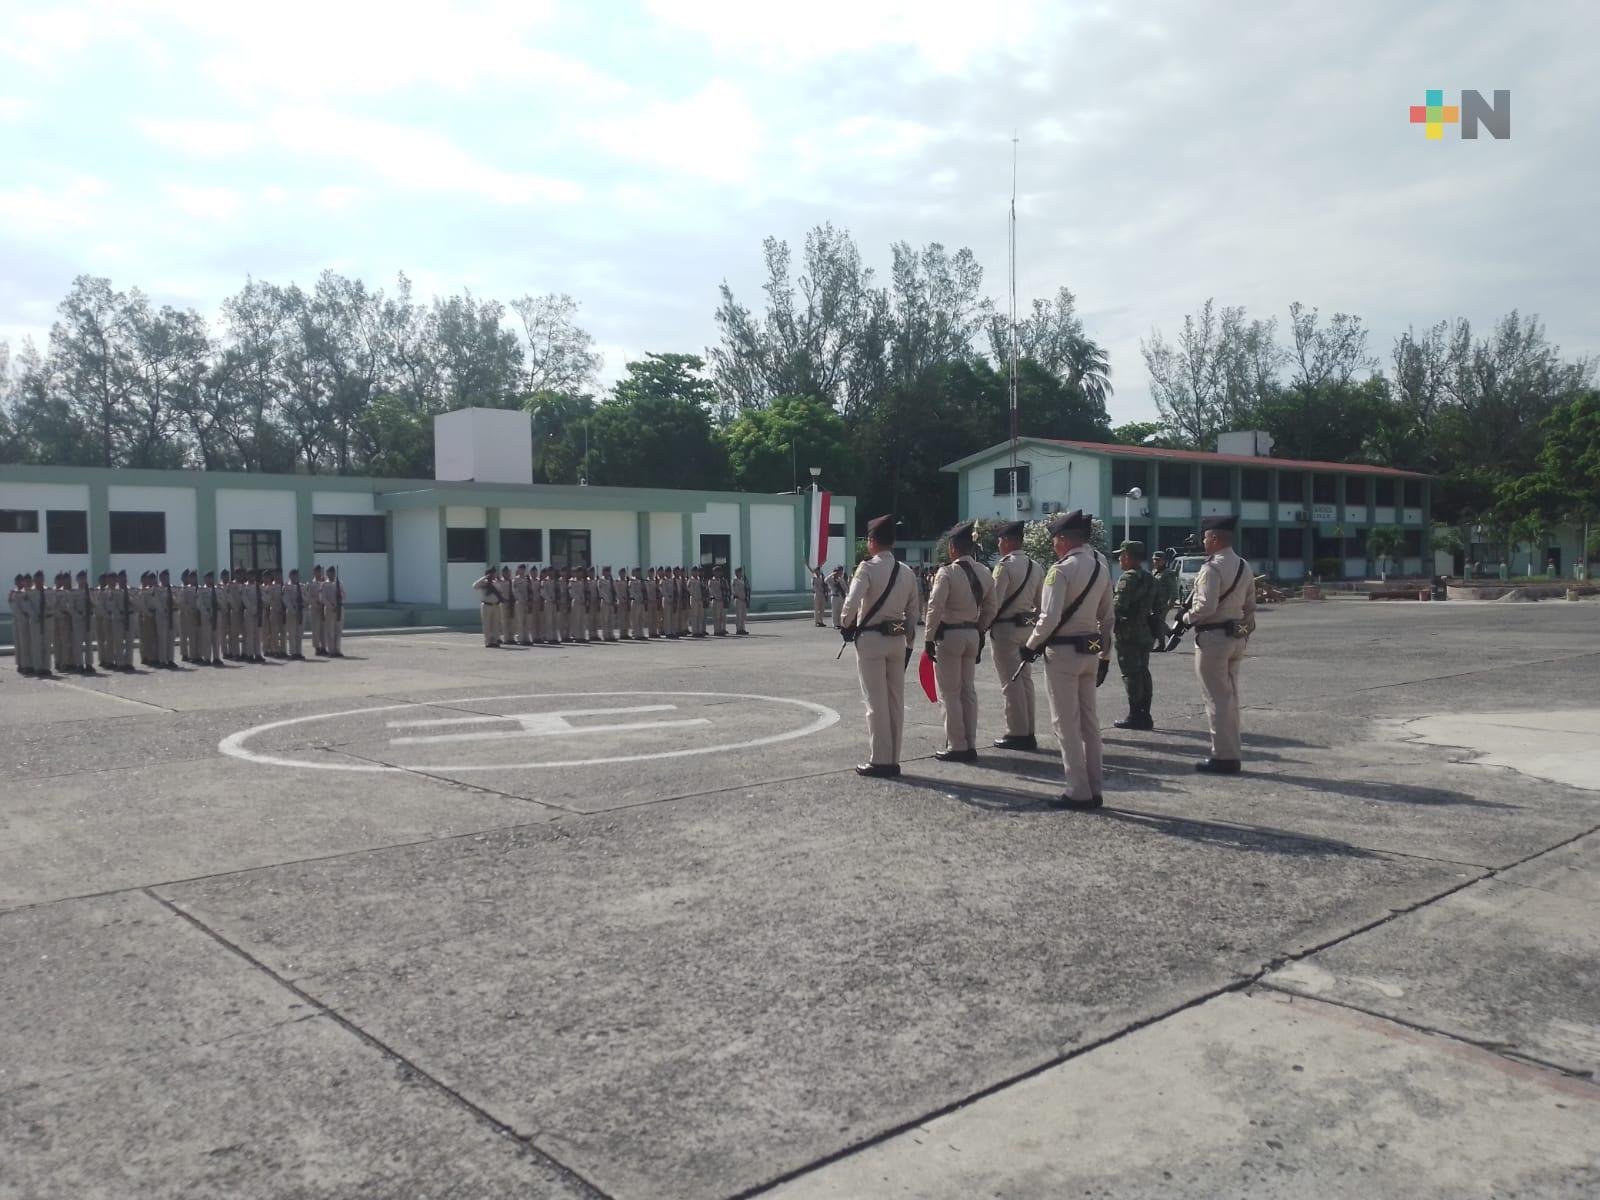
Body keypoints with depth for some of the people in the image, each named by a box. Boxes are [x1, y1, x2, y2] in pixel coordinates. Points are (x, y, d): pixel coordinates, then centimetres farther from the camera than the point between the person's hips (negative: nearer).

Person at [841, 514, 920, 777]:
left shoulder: (868, 568, -12)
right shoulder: (906, 572, 9)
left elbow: (852, 602, -22)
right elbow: (912, 612, 13)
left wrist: (846, 625, -4)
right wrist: (909, 644, 19)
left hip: (871, 639, -6)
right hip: (898, 640, 6)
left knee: (876, 703, -1)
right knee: (896, 702, 10)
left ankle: (879, 761, 2)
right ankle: (893, 760, 15)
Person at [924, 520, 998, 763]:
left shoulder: (947, 573, -15)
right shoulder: (985, 575, 6)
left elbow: (935, 608, -17)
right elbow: (989, 611, 11)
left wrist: (929, 638, -10)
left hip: (949, 635, -7)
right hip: (973, 636, 7)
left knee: (950, 693, 1)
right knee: (969, 691, 13)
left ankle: (956, 746, 4)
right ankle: (970, 745, 18)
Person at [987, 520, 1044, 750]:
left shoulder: (1005, 565, -14)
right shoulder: (1035, 567, 10)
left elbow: (994, 601, -18)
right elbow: (1041, 604, 13)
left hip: (1006, 628, -8)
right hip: (1027, 627, 8)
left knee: (1010, 682, -3)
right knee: (1025, 680, 12)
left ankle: (1017, 734, 0)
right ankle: (1029, 733, 16)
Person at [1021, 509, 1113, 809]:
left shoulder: (1062, 569, -16)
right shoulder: (1102, 568, 9)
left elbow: (1049, 618, -21)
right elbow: (1107, 618, 13)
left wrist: (1031, 645, -7)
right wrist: (1105, 656, 18)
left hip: (1063, 651, -8)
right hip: (1091, 651, 8)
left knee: (1066, 723, 0)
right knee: (1089, 721, 13)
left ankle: (1078, 791, 2)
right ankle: (1095, 789, 18)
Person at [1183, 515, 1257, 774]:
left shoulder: (1212, 567, -17)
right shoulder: (1244, 567, 11)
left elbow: (1206, 606, -23)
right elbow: (1250, 606, 14)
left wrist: (1186, 619, -8)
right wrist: (1245, 630, 21)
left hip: (1213, 638, -9)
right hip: (1236, 637, 9)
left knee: (1217, 698, -3)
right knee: (1230, 697, 14)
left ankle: (1223, 757, 0)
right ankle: (1231, 753, 20)